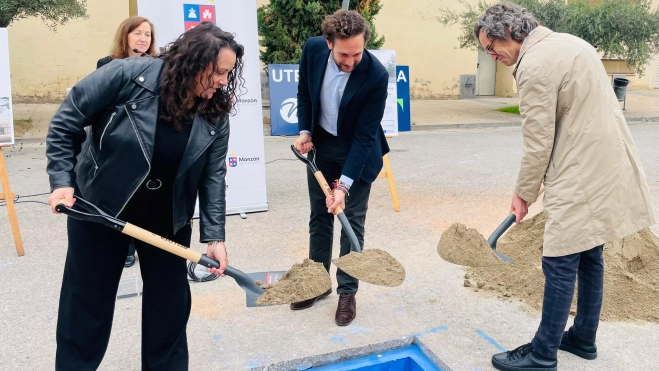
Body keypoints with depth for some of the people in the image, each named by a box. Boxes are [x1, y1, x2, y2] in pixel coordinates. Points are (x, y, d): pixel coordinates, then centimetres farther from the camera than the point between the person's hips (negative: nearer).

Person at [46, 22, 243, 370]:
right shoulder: (129, 75, -23)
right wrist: (62, 180, -19)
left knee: (170, 301, 10)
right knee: (87, 301, 12)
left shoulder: (215, 113, -12)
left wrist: (214, 236, -16)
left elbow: (213, 176, -9)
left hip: (167, 217, 3)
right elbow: (65, 122, -13)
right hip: (97, 208, -2)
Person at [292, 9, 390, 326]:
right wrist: (304, 131, -5)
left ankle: (347, 292, 14)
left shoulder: (376, 75, -29)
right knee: (319, 217, 12)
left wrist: (344, 184, -29)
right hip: (320, 144, 4)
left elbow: (364, 135, -26)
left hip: (357, 150, -4)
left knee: (352, 221, -1)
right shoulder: (313, 49, -17)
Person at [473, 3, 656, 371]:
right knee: (590, 257, 17)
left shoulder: (534, 65, -16)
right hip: (605, 167, 10)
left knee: (559, 265, -2)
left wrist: (524, 194, -2)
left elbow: (538, 143, -15)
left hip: (582, 176, -10)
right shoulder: (569, 41, 14)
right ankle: (583, 338, 30)